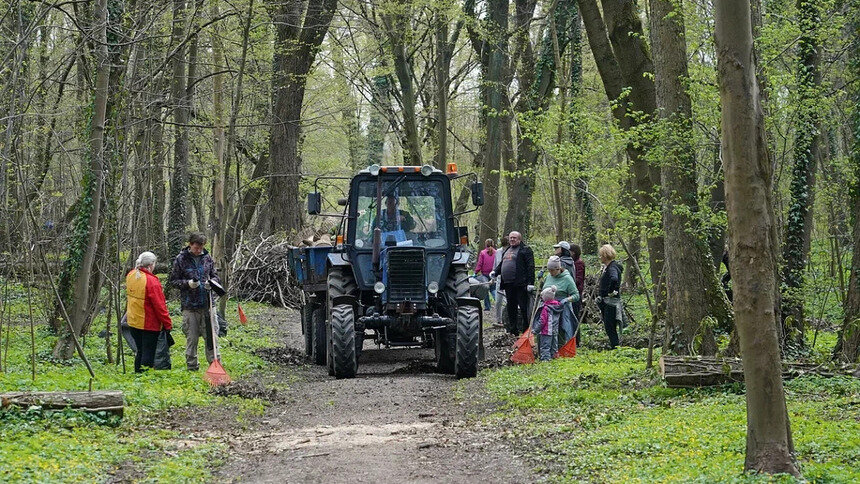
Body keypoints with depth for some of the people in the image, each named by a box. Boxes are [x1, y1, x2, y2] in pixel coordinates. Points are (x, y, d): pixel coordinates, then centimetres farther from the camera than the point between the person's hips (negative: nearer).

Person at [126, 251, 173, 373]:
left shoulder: (131, 276, 2)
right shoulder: (151, 281, -21)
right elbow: (159, 305, -18)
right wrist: (168, 324, -11)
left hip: (133, 321, 7)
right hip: (149, 324, -7)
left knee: (140, 351, 18)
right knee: (148, 353, 0)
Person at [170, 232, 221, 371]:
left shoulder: (207, 257, 8)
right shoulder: (181, 259, -2)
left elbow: (214, 275, 18)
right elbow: (173, 280, 2)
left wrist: (212, 282, -6)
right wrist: (188, 283, -15)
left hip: (206, 304, 3)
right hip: (189, 305, -3)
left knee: (210, 334, 3)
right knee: (192, 337, 2)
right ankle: (192, 365, 11)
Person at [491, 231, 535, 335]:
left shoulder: (525, 250, -5)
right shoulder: (507, 250, 20)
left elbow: (530, 267, -11)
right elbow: (501, 264, 30)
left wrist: (530, 282, -17)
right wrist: (495, 272, 11)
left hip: (520, 284, -8)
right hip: (508, 284, 8)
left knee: (523, 307, -6)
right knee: (511, 307, 13)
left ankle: (526, 329, -2)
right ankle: (512, 330, 20)